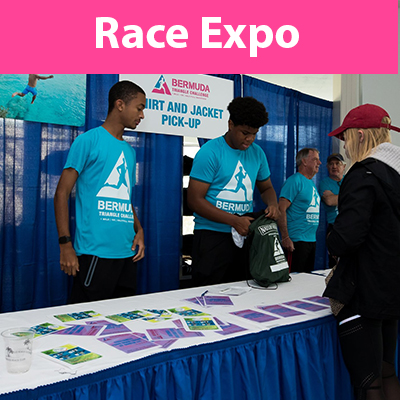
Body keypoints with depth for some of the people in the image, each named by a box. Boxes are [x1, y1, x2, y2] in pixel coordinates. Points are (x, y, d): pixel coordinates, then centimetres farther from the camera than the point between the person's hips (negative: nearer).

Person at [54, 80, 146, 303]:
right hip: (95, 251, -7)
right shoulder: (89, 141, -4)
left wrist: (139, 230, 6)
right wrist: (65, 244, -12)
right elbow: (62, 193, -6)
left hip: (127, 251, 7)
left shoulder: (129, 151, 18)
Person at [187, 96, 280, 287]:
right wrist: (234, 221, -19)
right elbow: (195, 200, -13)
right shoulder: (210, 152, -9)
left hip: (245, 235, 6)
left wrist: (272, 204, -1)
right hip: (212, 236, -5)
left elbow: (266, 187, 24)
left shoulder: (257, 153, 10)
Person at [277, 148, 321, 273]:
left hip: (311, 240, 9)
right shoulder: (294, 181, -11)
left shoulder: (311, 183, 17)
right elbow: (281, 209, -18)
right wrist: (285, 238, -23)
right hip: (296, 241, -9)